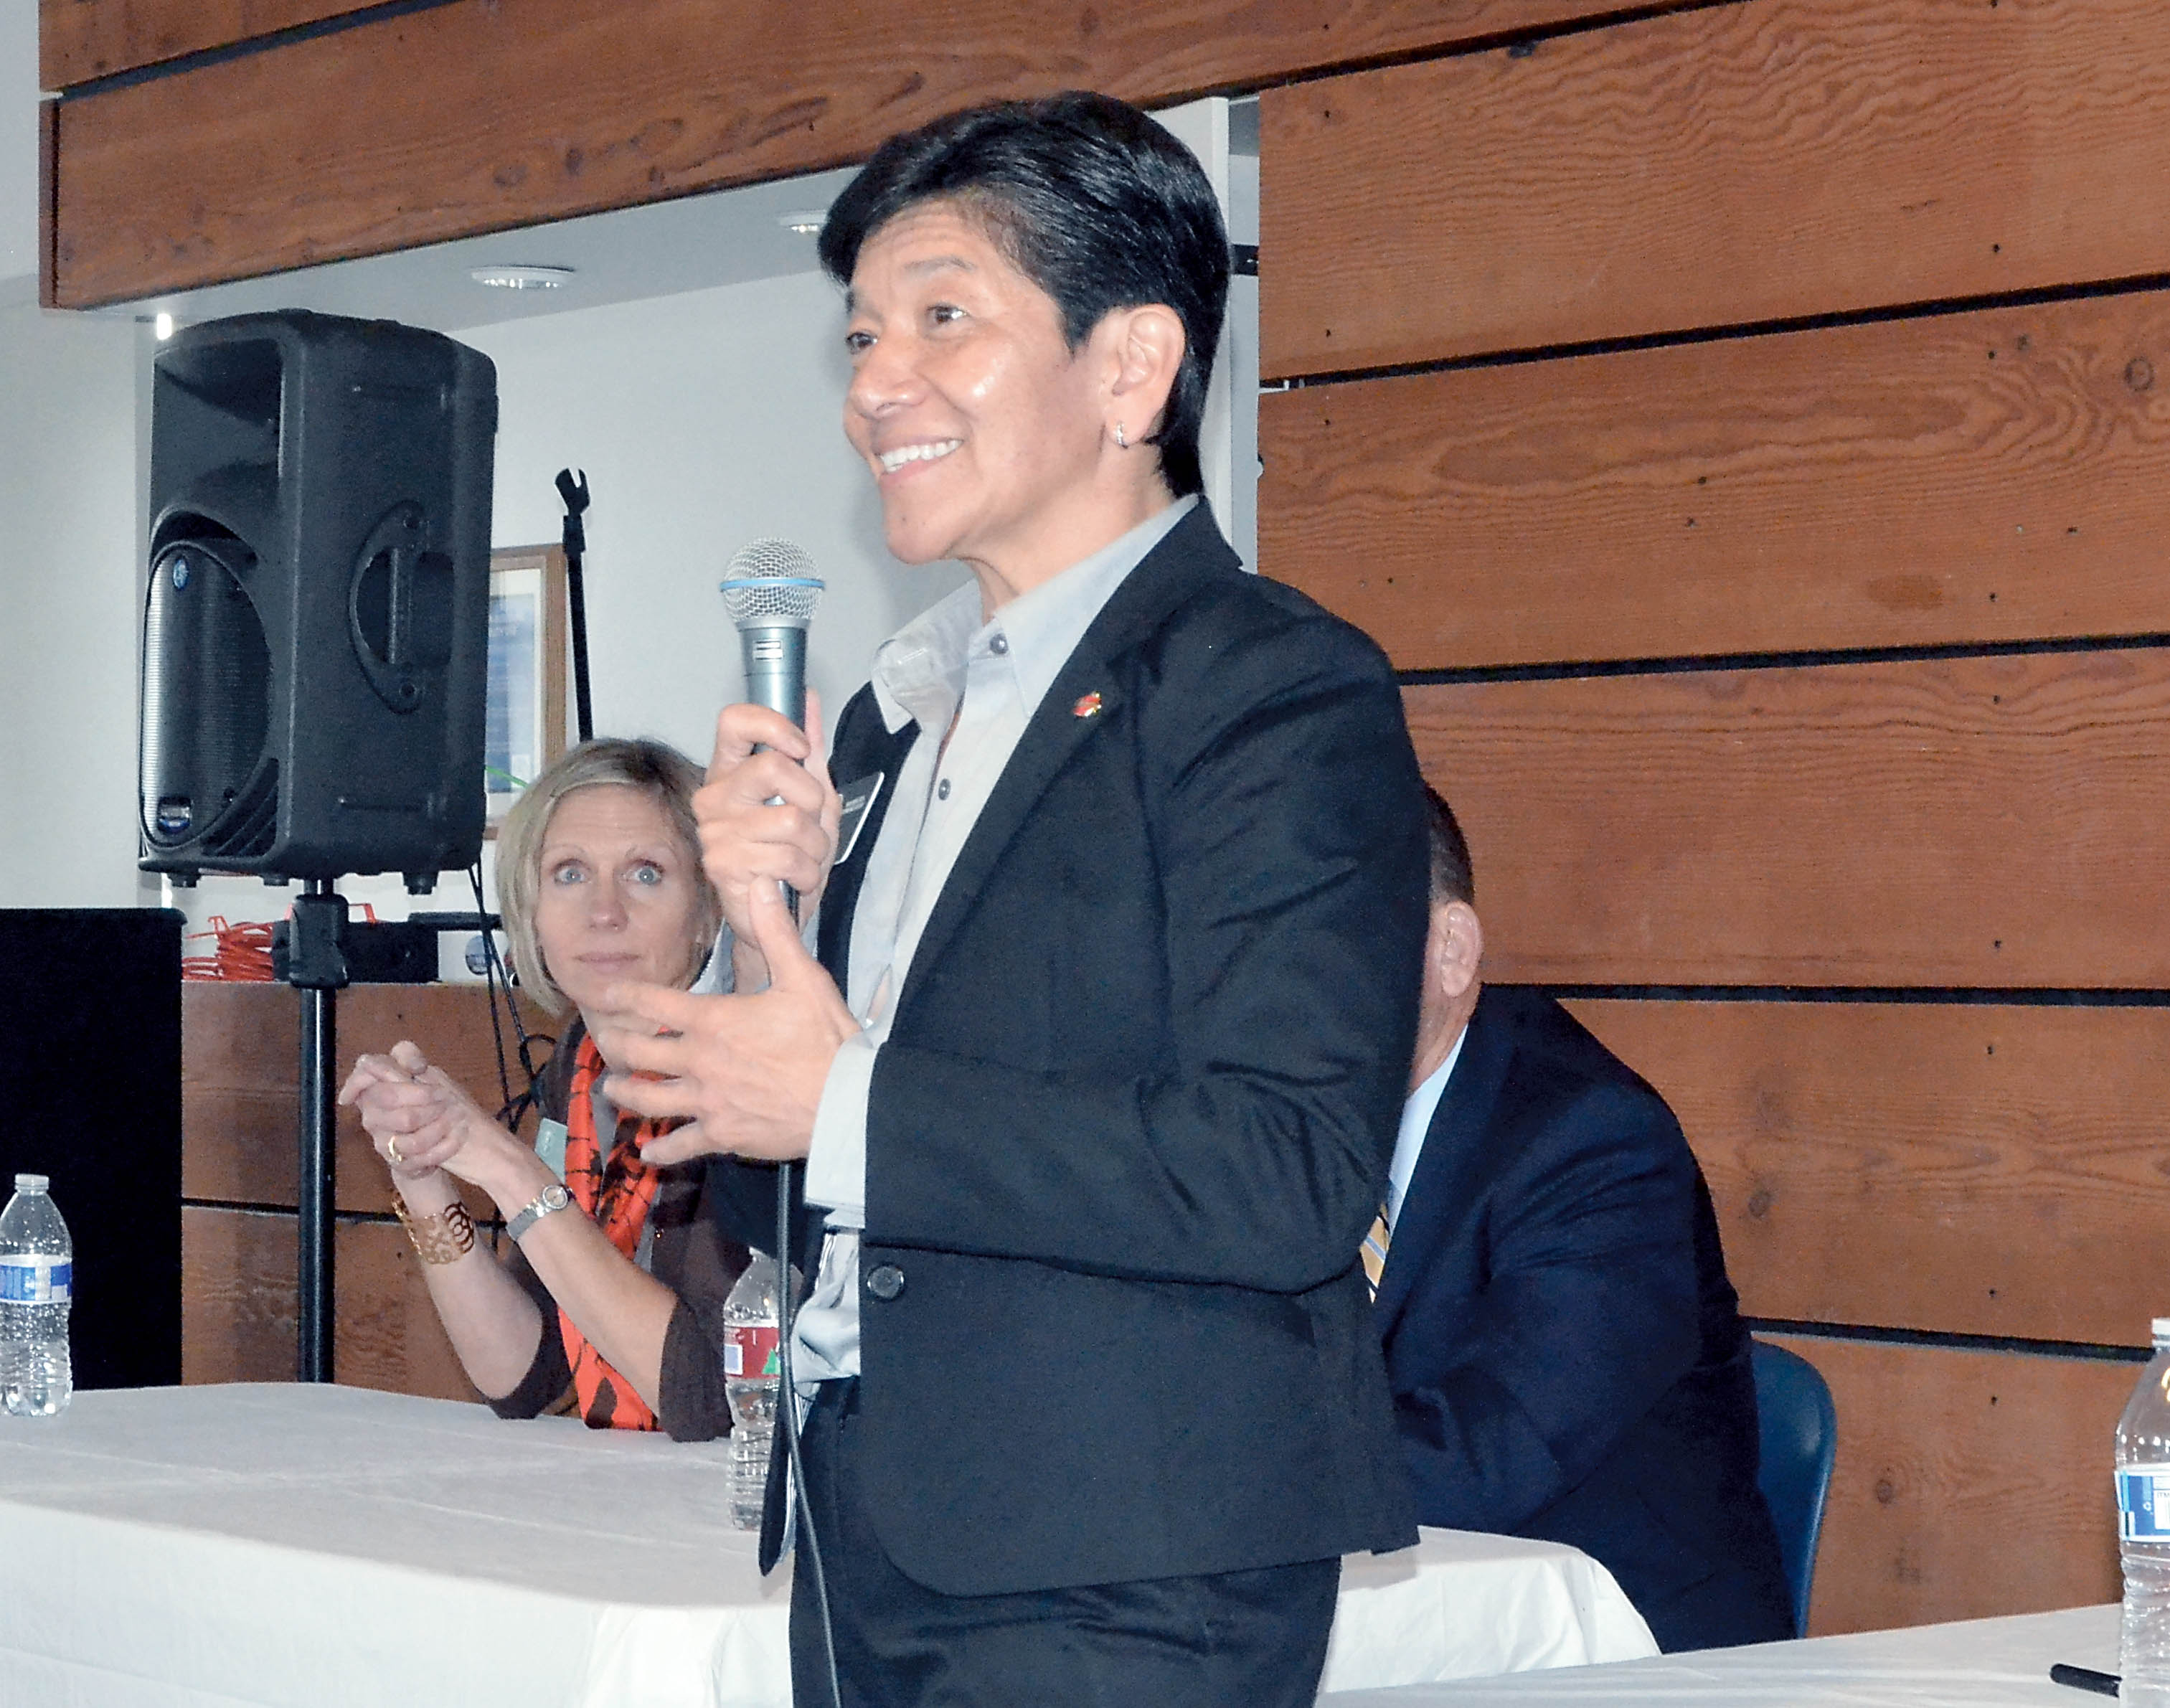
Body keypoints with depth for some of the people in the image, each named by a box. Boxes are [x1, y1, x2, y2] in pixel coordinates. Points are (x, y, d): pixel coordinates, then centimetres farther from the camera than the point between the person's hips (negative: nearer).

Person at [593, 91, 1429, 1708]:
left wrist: (848, 1105, -18)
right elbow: (782, 1207, 15)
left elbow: (1296, 1176, -22)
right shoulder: (890, 721, 14)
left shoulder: (1283, 692, -10)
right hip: (869, 1561, 7)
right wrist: (773, 925, -4)